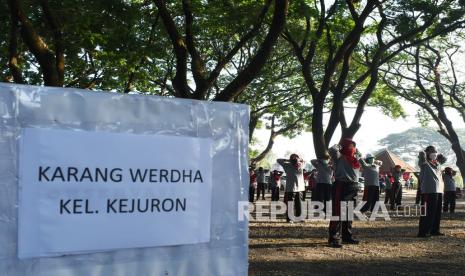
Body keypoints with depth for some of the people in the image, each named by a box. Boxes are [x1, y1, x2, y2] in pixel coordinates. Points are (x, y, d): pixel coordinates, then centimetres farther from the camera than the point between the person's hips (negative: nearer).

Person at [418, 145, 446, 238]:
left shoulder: (437, 162, 18)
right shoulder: (424, 163, -4)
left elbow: (444, 158, 35)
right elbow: (422, 154, -23)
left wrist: (438, 156, 20)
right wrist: (424, 153, -2)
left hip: (439, 190, 8)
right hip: (429, 191, -8)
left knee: (437, 211, 14)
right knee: (428, 212, -10)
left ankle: (435, 230, 24)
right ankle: (423, 232, -9)